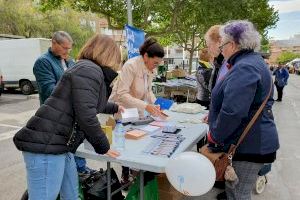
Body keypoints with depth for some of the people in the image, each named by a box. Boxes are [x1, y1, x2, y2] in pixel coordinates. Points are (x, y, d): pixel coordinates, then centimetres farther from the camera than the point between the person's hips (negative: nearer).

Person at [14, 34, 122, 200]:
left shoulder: (88, 69, 19)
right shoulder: (90, 70, -14)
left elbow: (92, 104, 38)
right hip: (44, 146, -10)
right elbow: (86, 115, -23)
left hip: (59, 145, 10)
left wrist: (114, 108, 53)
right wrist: (103, 147, -9)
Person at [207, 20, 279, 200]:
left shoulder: (244, 68, -22)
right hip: (251, 141, 10)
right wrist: (215, 119, 17)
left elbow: (232, 112, -31)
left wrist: (215, 136, -15)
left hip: (248, 145, -10)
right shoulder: (253, 61, 13)